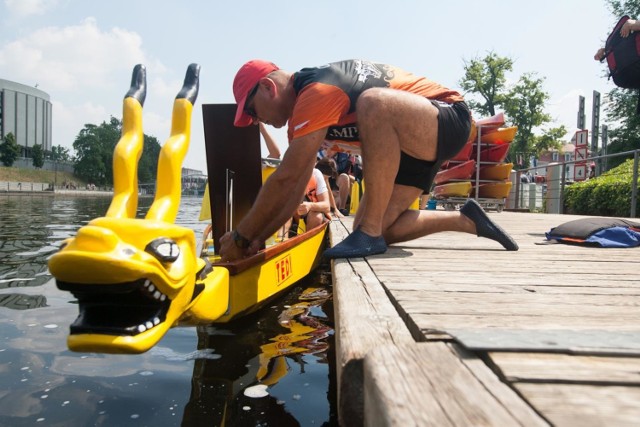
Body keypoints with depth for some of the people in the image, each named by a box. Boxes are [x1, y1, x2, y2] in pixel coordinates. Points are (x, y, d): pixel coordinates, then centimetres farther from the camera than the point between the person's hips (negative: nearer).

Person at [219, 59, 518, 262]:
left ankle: (369, 234, -30)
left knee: (372, 103, -38)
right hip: (416, 139, 9)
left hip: (448, 117, -9)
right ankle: (466, 220, 14)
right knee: (378, 227, -1)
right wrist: (257, 239, 2)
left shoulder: (316, 92, -24)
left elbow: (285, 179, -26)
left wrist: (240, 238, -16)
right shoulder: (305, 105, 7)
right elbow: (293, 189, 7)